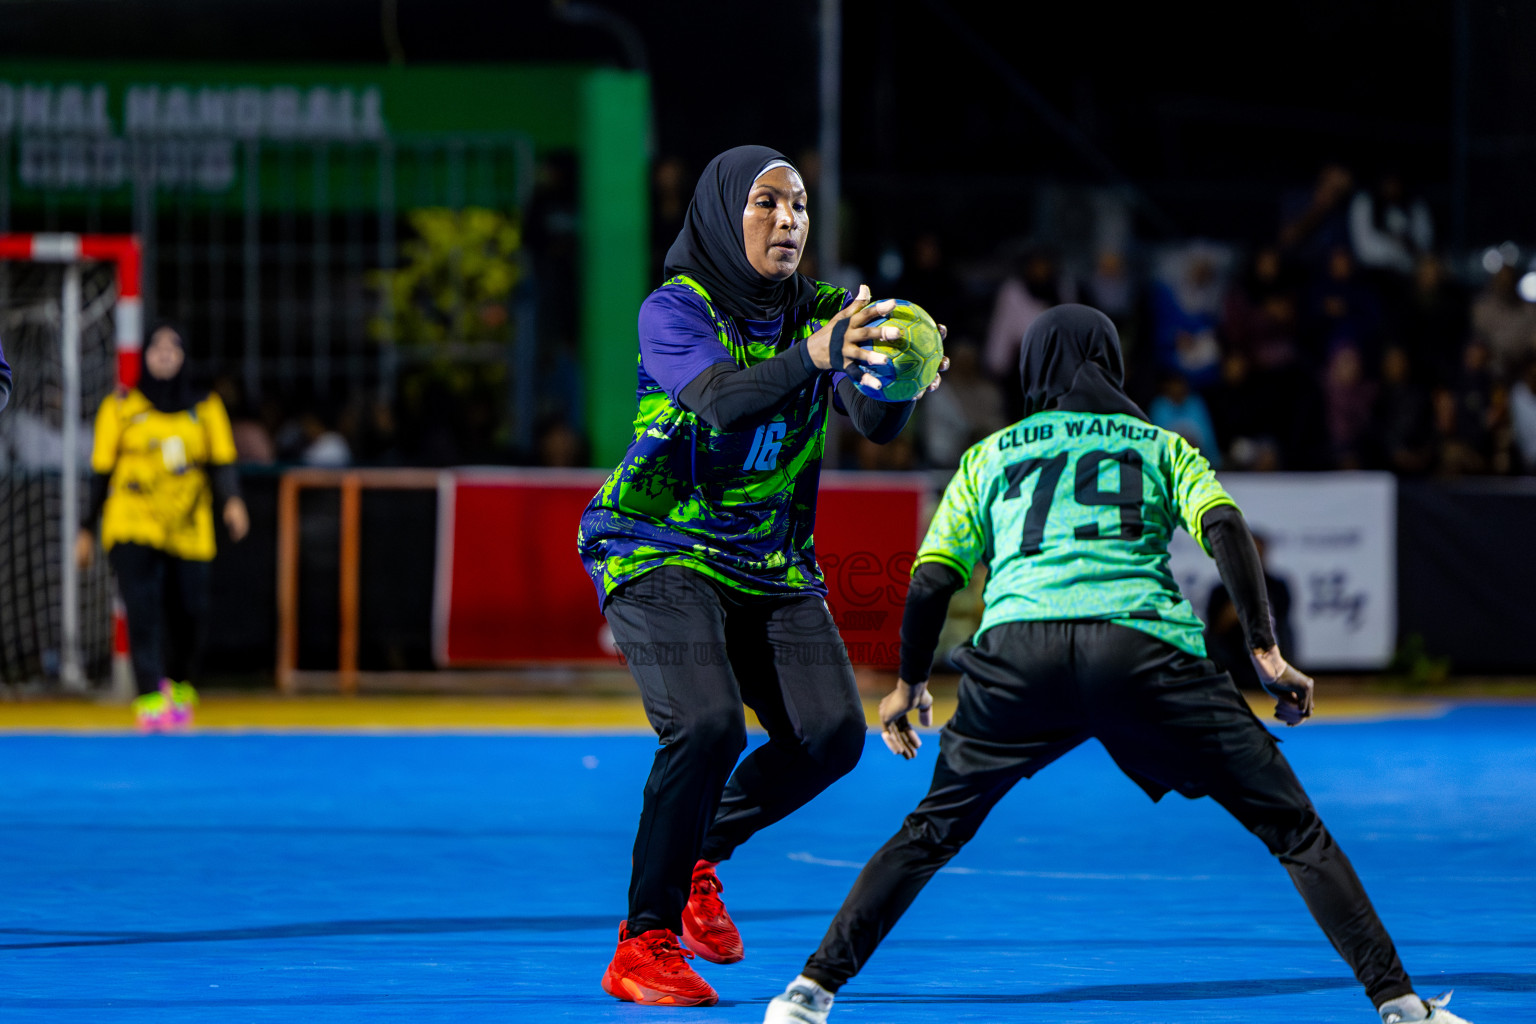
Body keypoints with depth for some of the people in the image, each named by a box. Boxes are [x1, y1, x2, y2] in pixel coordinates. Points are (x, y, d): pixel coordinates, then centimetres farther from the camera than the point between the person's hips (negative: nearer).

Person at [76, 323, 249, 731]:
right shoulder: (121, 407, 8)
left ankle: (180, 687, 25)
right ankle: (150, 700, -20)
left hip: (189, 532, 2)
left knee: (188, 615, -1)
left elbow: (222, 462, 4)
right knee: (143, 610, -17)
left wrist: (231, 501, -16)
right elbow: (101, 470, 10)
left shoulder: (206, 409, 12)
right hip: (132, 526, -2)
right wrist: (87, 530, 10)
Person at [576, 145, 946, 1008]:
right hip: (661, 550, -5)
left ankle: (700, 850, 17)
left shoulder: (821, 314, 1)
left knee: (833, 733, -10)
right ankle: (644, 946, -12)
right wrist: (812, 358, -49)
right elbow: (716, 397, -31)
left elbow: (877, 426, -13)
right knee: (707, 726, -24)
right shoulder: (676, 310, -12)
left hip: (772, 563, 5)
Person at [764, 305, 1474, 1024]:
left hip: (1017, 645, 1)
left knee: (934, 831, 22)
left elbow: (931, 580, 20)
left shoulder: (989, 457, 29)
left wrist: (909, 684, 35)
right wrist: (1265, 653, 2)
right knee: (1292, 828, 5)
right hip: (1143, 641, -1)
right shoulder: (1161, 445, 26)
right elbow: (1224, 526, 7)